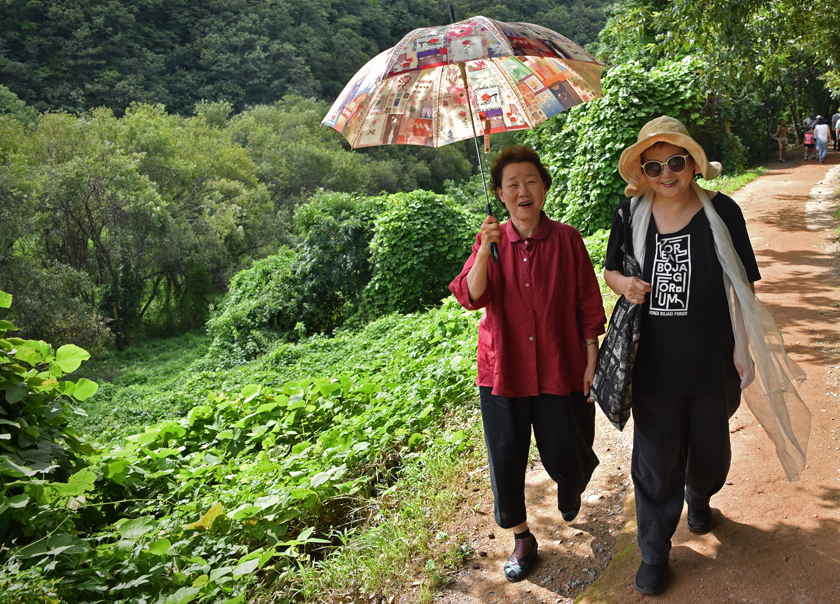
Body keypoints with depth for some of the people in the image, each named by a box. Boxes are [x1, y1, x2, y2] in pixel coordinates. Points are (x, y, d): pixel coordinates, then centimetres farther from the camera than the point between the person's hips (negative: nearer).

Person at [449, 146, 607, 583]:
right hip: (503, 368, 1)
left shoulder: (566, 239, -3)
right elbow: (471, 297, -14)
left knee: (566, 456, 8)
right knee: (506, 460, 8)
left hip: (560, 370, -1)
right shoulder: (491, 241, 0)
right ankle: (521, 538, 33)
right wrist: (485, 250, -27)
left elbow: (588, 306, 1)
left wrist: (591, 362, 0)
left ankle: (570, 491, 47)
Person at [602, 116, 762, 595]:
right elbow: (611, 270, 10)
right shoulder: (630, 215, -3)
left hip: (712, 363, 0)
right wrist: (625, 284, -13)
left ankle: (700, 496, 56)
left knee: (710, 448, 21)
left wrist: (743, 346, -4)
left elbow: (743, 285, -2)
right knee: (655, 461, 8)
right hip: (653, 363, 0)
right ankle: (655, 552, 27)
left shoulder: (722, 211, -7)